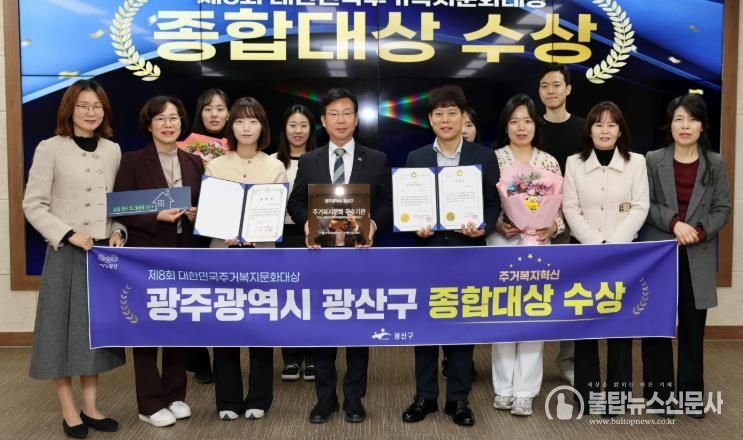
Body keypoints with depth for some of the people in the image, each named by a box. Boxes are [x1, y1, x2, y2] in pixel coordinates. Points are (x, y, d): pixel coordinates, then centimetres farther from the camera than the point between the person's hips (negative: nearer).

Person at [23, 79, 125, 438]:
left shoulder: (113, 150, 7)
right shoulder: (50, 148, -4)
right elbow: (33, 205, -6)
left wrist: (118, 233, -4)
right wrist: (69, 235, -15)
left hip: (104, 251, 4)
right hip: (66, 252, -4)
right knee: (64, 326, 3)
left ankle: (90, 407, 22)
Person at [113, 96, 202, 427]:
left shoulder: (194, 163, 9)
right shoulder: (133, 161, -3)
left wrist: (198, 215, -7)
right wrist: (157, 217, -20)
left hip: (185, 255, 4)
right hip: (147, 256, -4)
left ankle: (175, 395, 24)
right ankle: (150, 404, 14)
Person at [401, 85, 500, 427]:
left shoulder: (484, 157, 4)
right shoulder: (416, 158, 7)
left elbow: (493, 203, 3)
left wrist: (483, 228, -15)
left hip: (467, 252, -1)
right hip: (427, 251, 1)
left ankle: (458, 399, 19)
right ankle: (425, 396, 20)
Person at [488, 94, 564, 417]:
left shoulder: (549, 162, 7)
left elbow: (560, 209, 8)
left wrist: (551, 228, -10)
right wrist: (497, 225, -15)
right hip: (501, 244, -1)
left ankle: (525, 391, 10)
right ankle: (503, 388, 16)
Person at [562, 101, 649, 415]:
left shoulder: (636, 162, 4)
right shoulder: (574, 163, 5)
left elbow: (640, 208, -2)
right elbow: (570, 208, 0)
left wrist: (612, 244, -13)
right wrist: (595, 244, -11)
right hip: (584, 251, 1)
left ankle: (617, 393, 12)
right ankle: (586, 392, 12)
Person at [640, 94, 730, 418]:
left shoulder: (714, 164, 5)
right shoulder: (653, 160, 1)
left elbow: (723, 209, 3)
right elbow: (644, 204, -3)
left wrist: (700, 231, -14)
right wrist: (674, 223, -18)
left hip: (697, 257, 1)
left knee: (693, 328, 8)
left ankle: (691, 394, 22)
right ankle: (658, 393, 16)